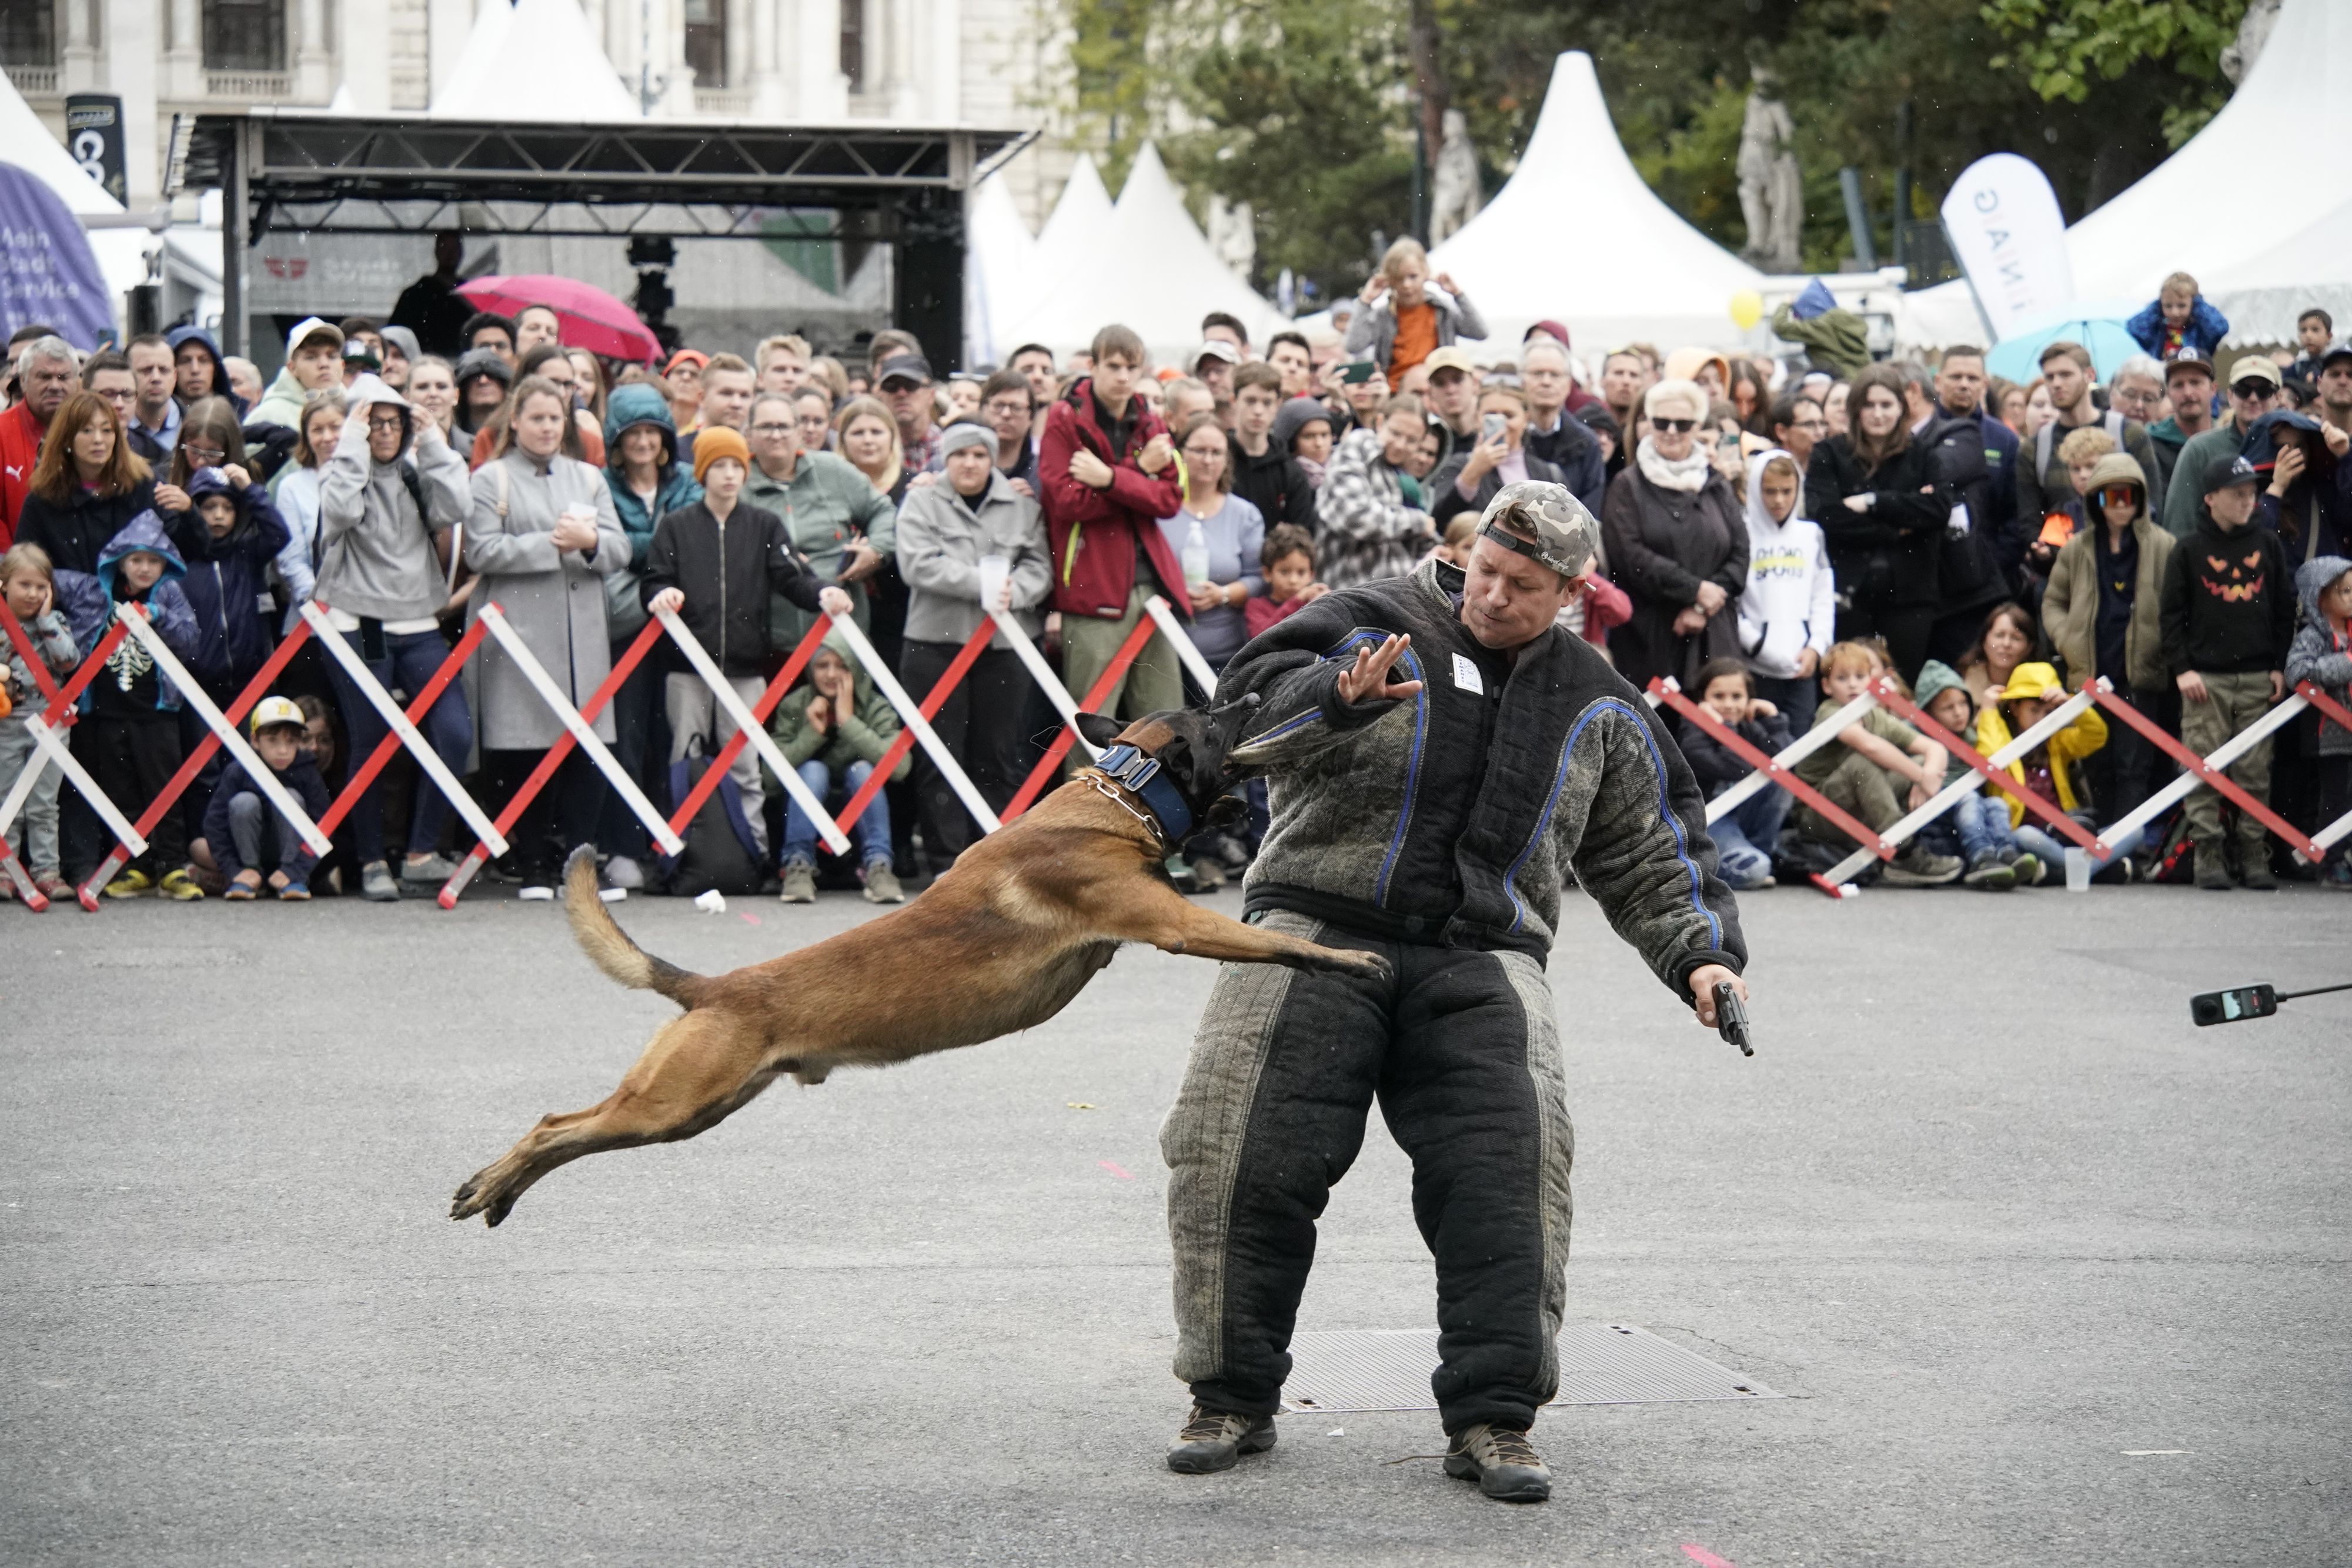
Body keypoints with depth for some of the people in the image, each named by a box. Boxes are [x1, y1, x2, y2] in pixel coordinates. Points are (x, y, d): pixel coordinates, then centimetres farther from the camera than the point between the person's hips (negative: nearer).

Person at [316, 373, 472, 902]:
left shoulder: (416, 474, 13)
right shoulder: (343, 472, 2)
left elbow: (453, 510, -5)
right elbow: (341, 511, -20)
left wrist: (432, 444, -1)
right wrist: (353, 444, -12)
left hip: (418, 628, 3)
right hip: (357, 628, -3)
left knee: (455, 733, -12)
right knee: (371, 745, 0)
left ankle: (422, 853, -5)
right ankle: (372, 862, 11)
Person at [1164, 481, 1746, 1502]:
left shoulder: (1596, 709, 16)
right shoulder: (1374, 625, 4)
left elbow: (1650, 855, 22)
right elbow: (1250, 708, -9)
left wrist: (1700, 954, 8)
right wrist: (1341, 698, -29)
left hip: (1479, 958, 2)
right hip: (1319, 928, -2)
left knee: (1501, 1175, -17)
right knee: (1256, 1158, -10)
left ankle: (1491, 1419, -9)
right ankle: (1233, 1399, 7)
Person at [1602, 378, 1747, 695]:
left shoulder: (1717, 488, 15)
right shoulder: (1629, 485, 5)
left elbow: (1740, 556, 8)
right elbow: (1629, 555, -7)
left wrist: (1702, 609, -8)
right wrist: (1695, 589, -10)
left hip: (1711, 637, 3)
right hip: (1647, 636, -3)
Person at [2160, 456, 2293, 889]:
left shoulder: (2267, 546, 10)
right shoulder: (2189, 552, 3)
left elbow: (2284, 610, 13)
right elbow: (2172, 614, 3)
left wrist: (2279, 667, 6)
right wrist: (2182, 669, -6)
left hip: (2258, 680, 2)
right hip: (2205, 679, -2)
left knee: (2255, 772, 1)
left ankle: (2254, 856, 5)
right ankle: (2208, 856, -3)